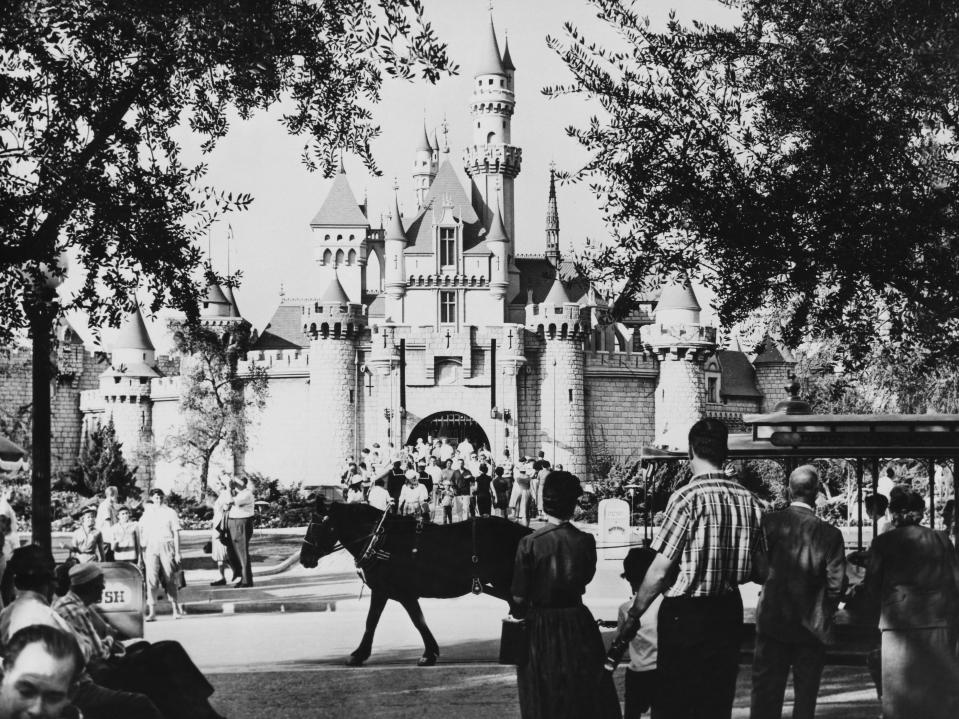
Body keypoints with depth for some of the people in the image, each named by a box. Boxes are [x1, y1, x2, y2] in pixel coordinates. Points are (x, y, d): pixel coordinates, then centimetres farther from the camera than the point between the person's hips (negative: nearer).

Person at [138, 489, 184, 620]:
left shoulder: (170, 512, 5)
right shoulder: (147, 513, 12)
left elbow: (176, 533, 4)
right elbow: (142, 532, 16)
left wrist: (177, 552, -2)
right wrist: (142, 549, 7)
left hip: (167, 547, -1)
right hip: (151, 548, 1)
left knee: (170, 579, 1)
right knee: (151, 579, -8)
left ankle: (176, 608, 12)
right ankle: (151, 612, -11)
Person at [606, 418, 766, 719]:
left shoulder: (688, 498, -15)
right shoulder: (749, 500, 1)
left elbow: (659, 572, -15)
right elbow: (761, 572, 8)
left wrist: (633, 615, -4)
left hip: (685, 615, -5)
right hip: (729, 612, 5)